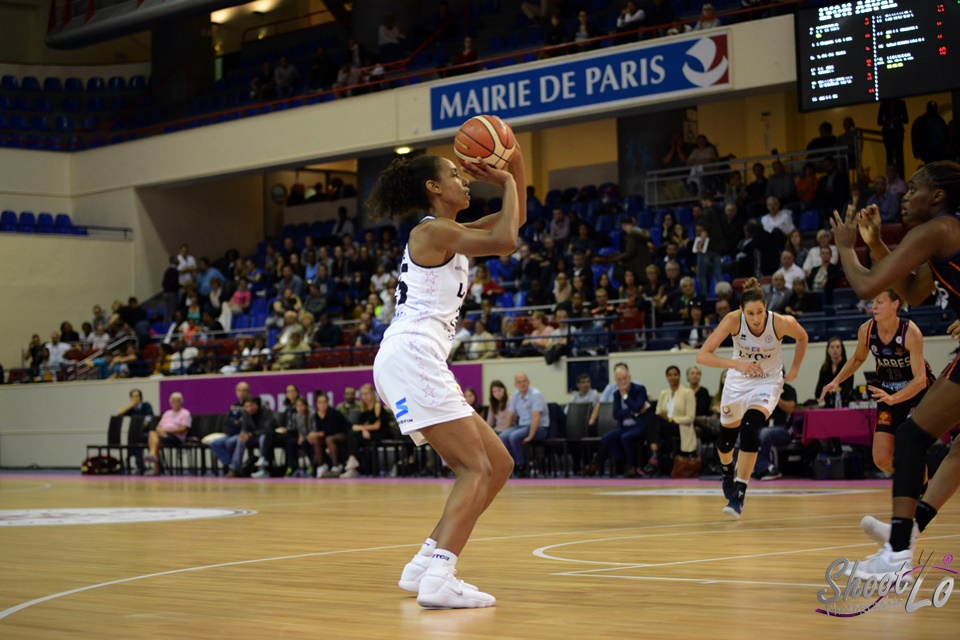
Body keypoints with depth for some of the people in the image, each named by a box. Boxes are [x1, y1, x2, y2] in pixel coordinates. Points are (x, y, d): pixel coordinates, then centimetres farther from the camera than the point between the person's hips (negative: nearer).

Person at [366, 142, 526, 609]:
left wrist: (514, 166, 15)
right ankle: (439, 579, -30)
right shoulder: (432, 230, -5)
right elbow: (505, 241, -17)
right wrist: (508, 183, -2)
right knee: (477, 470, -16)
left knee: (498, 465, 10)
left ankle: (425, 565, 8)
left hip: (421, 364, 10)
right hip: (410, 355, -10)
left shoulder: (450, 234, 24)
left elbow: (514, 220, 29)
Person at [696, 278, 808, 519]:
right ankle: (727, 470, 51)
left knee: (750, 428, -27)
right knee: (726, 438, 14)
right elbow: (702, 355, -30)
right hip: (737, 382, 2)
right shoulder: (733, 320, -26)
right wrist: (736, 363, -41)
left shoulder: (782, 323, -25)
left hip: (768, 383, -2)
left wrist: (794, 370, 1)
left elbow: (802, 338, 0)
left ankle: (739, 494, -20)